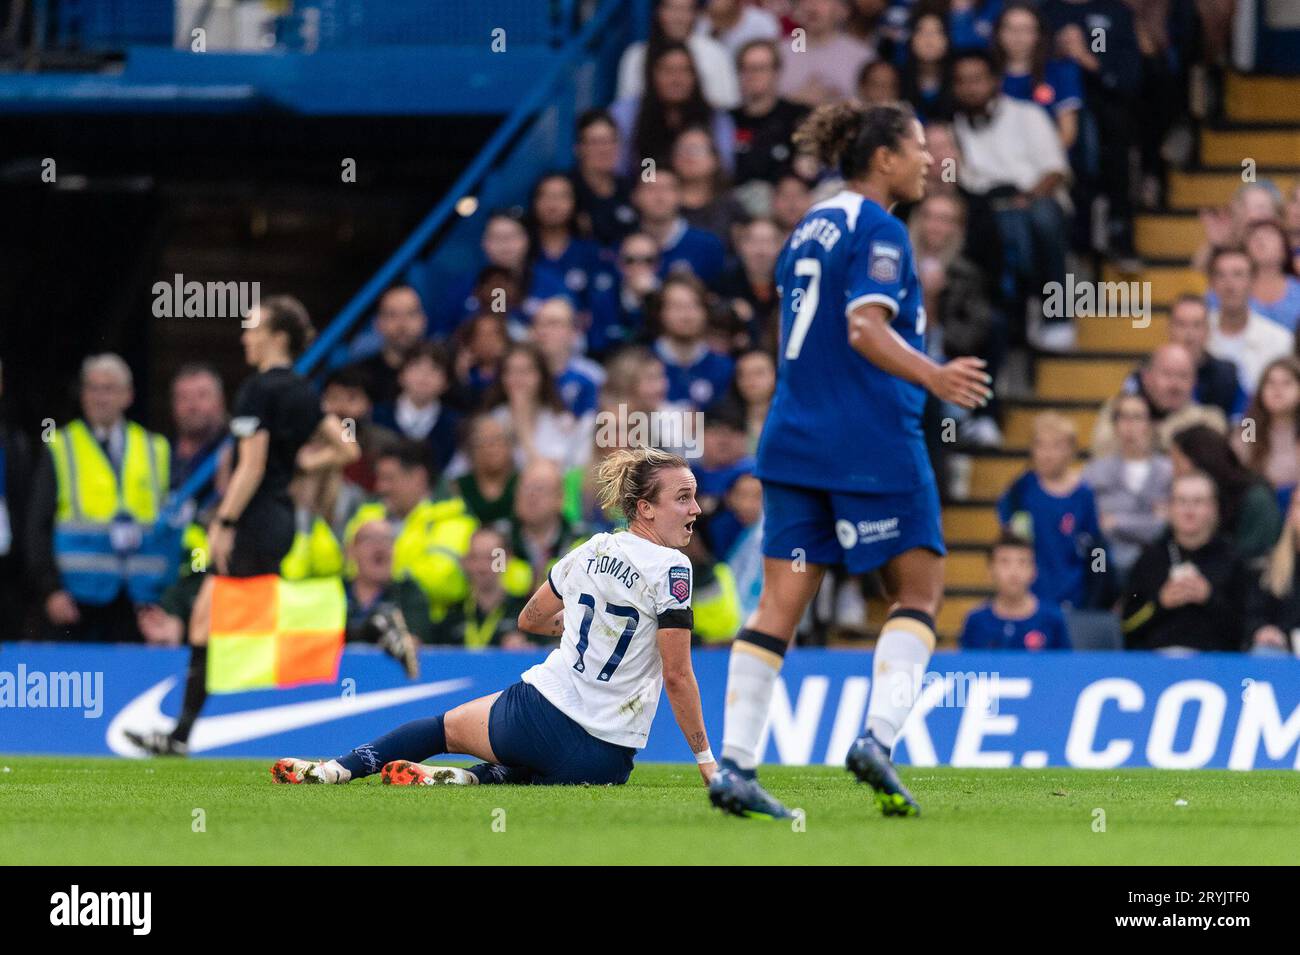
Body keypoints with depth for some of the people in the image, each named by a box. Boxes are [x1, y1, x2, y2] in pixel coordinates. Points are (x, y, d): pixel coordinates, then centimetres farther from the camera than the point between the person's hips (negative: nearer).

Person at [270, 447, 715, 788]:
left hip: (536, 714, 5)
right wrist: (706, 758, -6)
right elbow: (677, 676, -14)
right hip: (605, 760, -5)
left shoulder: (591, 550, 7)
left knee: (445, 727, 30)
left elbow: (529, 619, 22)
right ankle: (470, 779, -5)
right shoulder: (671, 569, -13)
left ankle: (339, 768, 14)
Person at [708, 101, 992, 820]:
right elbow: (866, 329, -21)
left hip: (795, 437, 7)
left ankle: (734, 765, -3)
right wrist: (932, 377, -32)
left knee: (781, 601, 4)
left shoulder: (809, 229, 16)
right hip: (871, 441, -7)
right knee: (919, 587, 4)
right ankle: (878, 736, -12)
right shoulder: (878, 231, -9)